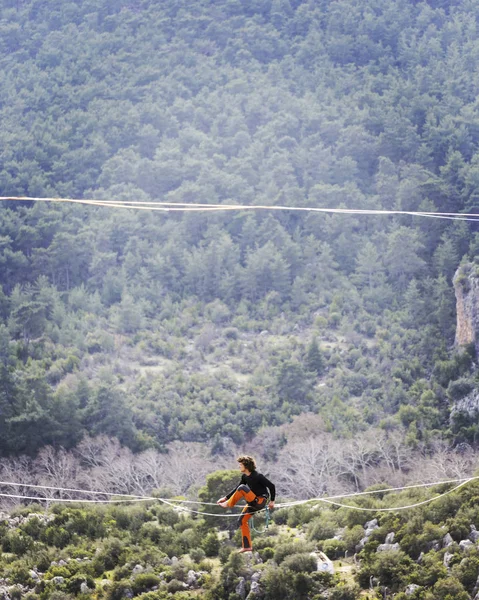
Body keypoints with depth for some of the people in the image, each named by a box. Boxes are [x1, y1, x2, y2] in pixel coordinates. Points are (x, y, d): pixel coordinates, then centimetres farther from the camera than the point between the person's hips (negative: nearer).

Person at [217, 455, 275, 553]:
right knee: (242, 521, 8)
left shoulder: (257, 476, -19)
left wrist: (272, 501, -12)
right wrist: (226, 497, 9)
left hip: (260, 501, -9)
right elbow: (237, 489, 16)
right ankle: (247, 547, 11)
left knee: (242, 488, -25)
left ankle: (229, 504, -8)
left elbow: (271, 486, -15)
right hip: (253, 503, 9)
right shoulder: (245, 477, 6)